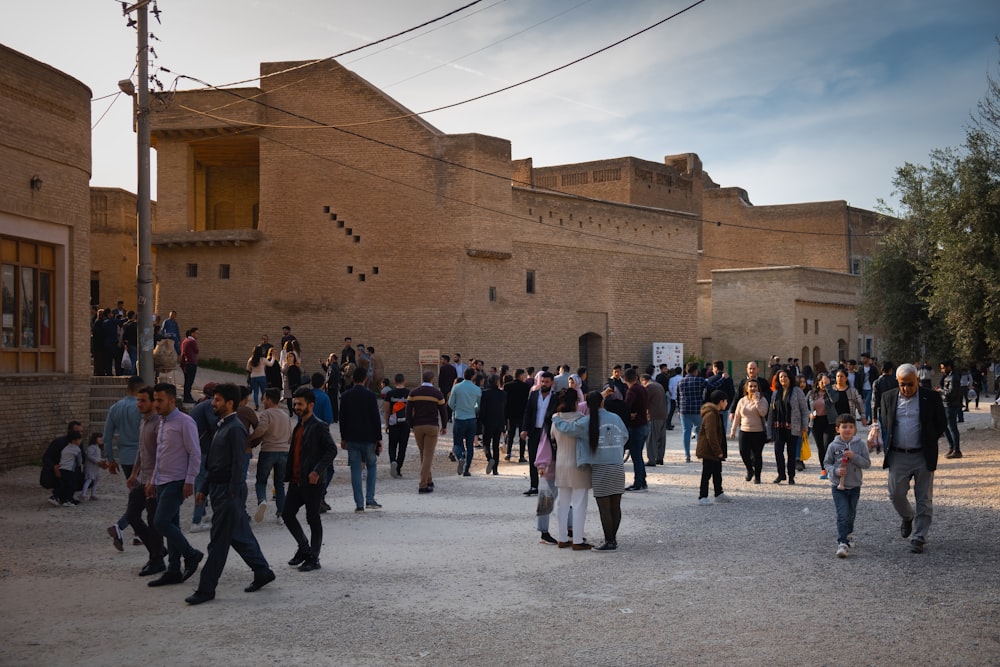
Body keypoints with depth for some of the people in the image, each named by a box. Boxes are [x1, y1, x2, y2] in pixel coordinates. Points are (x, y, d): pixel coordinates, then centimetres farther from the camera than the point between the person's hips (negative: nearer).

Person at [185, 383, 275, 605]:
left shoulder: (235, 429, -15)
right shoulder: (222, 427, 15)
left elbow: (238, 465, -19)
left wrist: (232, 496, -21)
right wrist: (204, 488, 19)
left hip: (230, 491, -10)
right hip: (218, 489, 10)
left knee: (219, 541, -4)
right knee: (239, 536, 16)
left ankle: (206, 589, 0)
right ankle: (262, 572, 27)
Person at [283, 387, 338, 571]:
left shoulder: (319, 427, -11)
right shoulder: (298, 427, 15)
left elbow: (332, 450, -18)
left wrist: (317, 471, -23)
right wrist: (288, 475, 12)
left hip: (312, 482, -8)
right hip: (296, 481, 8)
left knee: (313, 519, 0)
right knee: (287, 514, 9)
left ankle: (313, 558, 10)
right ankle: (303, 547, 25)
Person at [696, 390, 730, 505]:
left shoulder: (716, 413, 13)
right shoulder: (711, 415, -22)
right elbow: (711, 435, -26)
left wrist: (720, 451, 22)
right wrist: (718, 451, -23)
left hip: (714, 451, 11)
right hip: (709, 451, -11)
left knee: (717, 472, 19)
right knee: (707, 473, -6)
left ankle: (719, 494, 30)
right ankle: (702, 497, -1)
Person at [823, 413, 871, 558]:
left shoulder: (861, 444, -5)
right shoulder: (833, 446, -7)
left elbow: (867, 463, -7)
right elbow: (826, 463, 1)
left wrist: (854, 457, -23)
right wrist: (835, 471, -17)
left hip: (854, 486, 2)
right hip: (838, 486, -2)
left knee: (851, 514, 19)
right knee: (842, 515, -12)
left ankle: (848, 534, 44)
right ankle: (842, 543, -13)